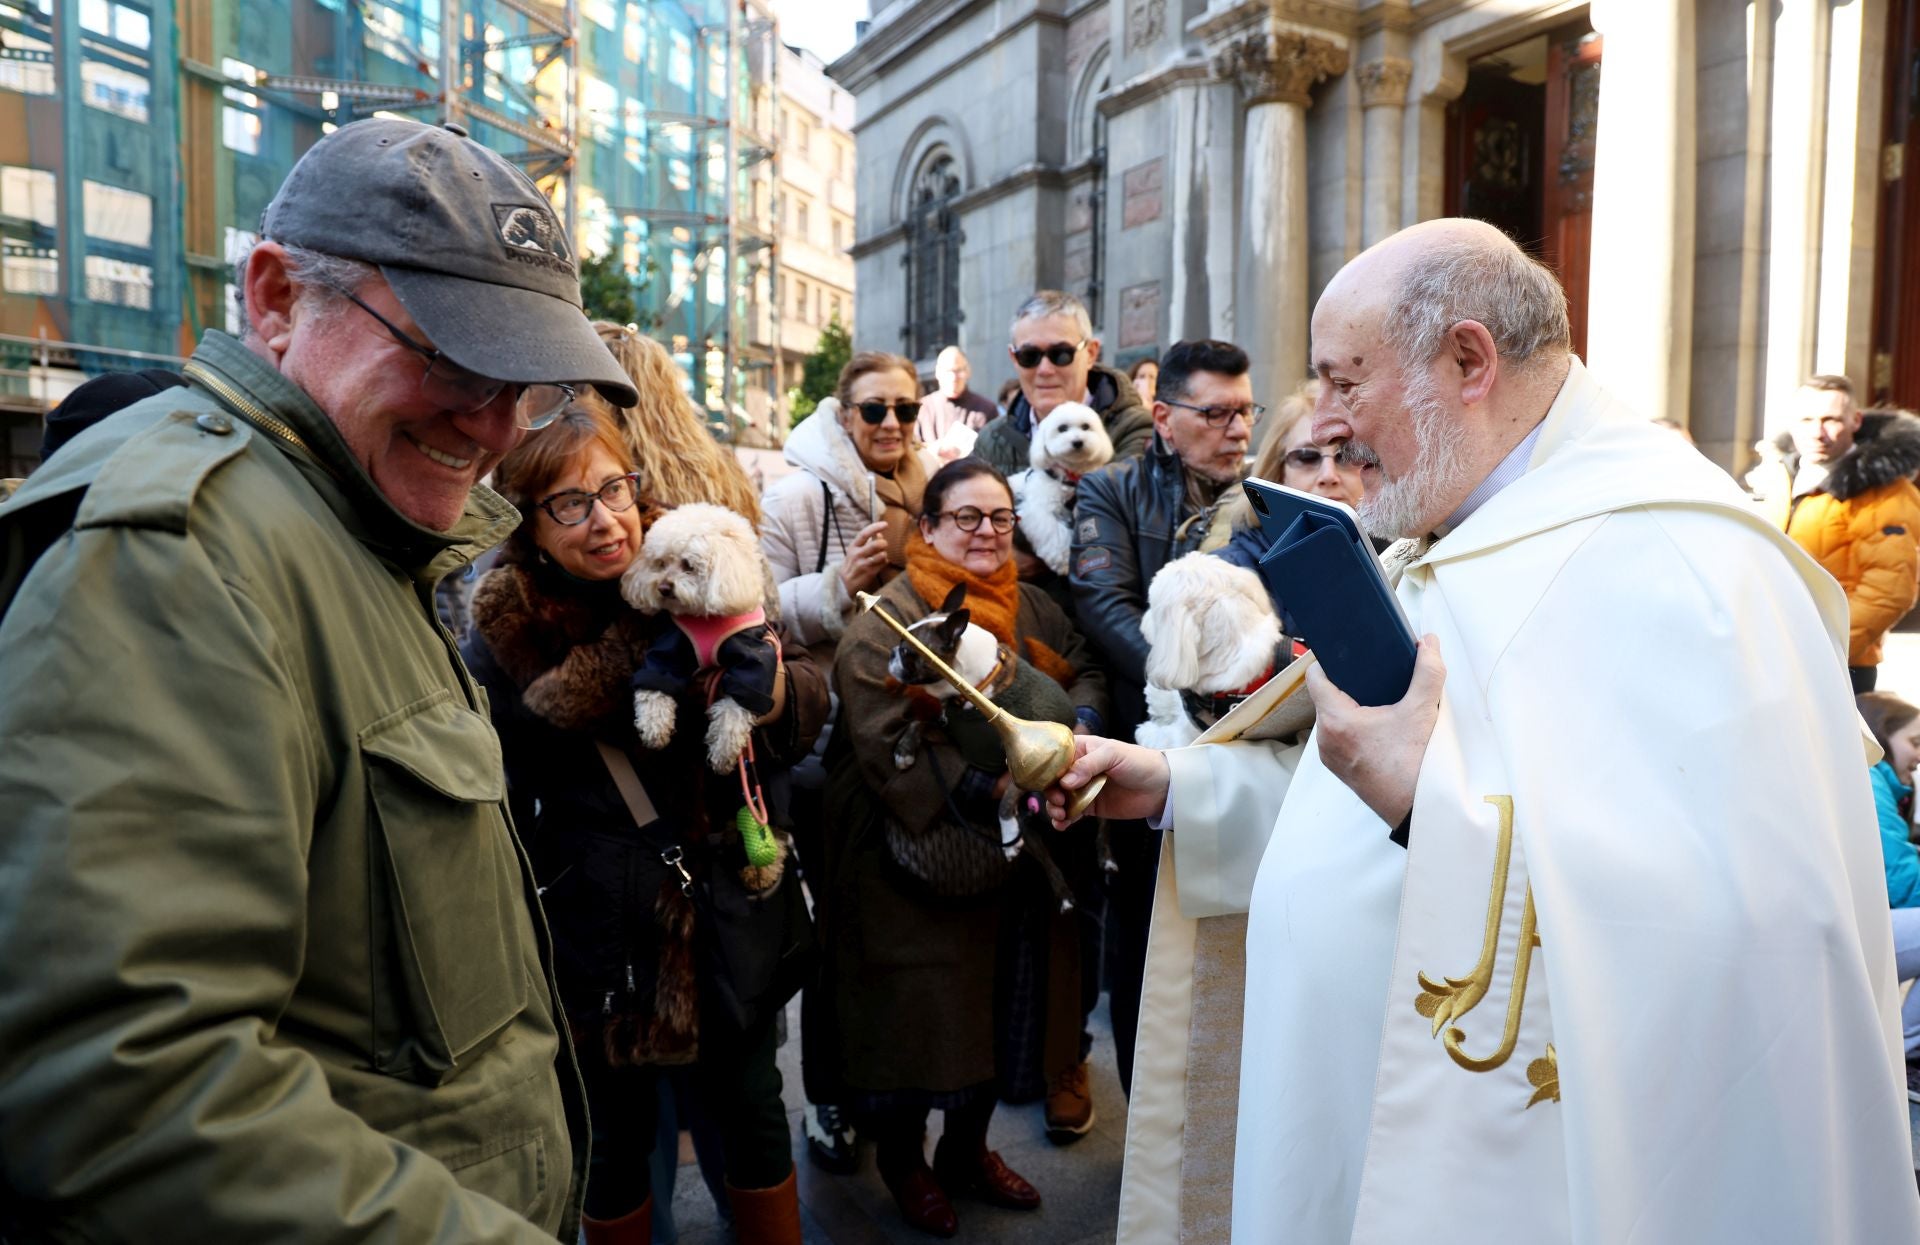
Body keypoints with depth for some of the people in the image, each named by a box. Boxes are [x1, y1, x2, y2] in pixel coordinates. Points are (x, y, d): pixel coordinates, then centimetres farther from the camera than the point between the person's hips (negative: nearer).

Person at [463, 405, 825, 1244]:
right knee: (620, 1132, 14)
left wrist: (770, 683, -23)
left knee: (752, 1111, 14)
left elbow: (809, 702, -5)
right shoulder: (503, 633, -11)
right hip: (600, 927, -2)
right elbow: (495, 802, -1)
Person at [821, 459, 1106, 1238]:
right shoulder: (887, 620, -13)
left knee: (991, 1002, 15)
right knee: (915, 1006, 5)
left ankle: (968, 1151, 38)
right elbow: (885, 740, -23)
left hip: (1004, 851, 6)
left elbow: (1083, 672, 8)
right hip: (911, 855, -6)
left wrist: (1081, 728, -14)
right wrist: (985, 787, -27)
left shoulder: (1028, 605, 8)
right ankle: (902, 1163, 31)